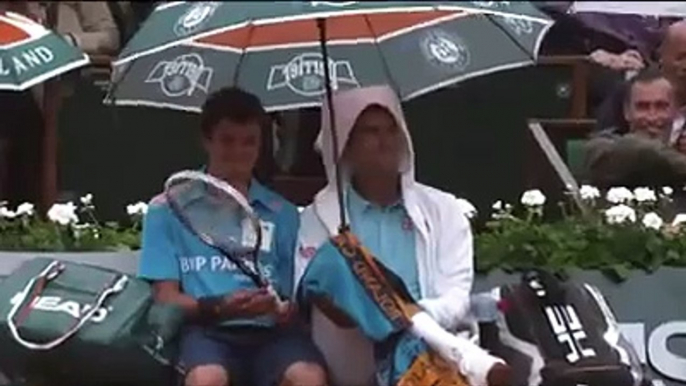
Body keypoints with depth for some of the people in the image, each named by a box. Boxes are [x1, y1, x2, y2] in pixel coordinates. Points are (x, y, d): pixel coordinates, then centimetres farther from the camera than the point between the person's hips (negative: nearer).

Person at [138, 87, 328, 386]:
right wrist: (218, 306, -13)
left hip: (270, 330, 2)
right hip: (206, 330, -2)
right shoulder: (168, 208, 13)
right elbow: (166, 298, 6)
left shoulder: (283, 213, 20)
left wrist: (287, 307, -9)